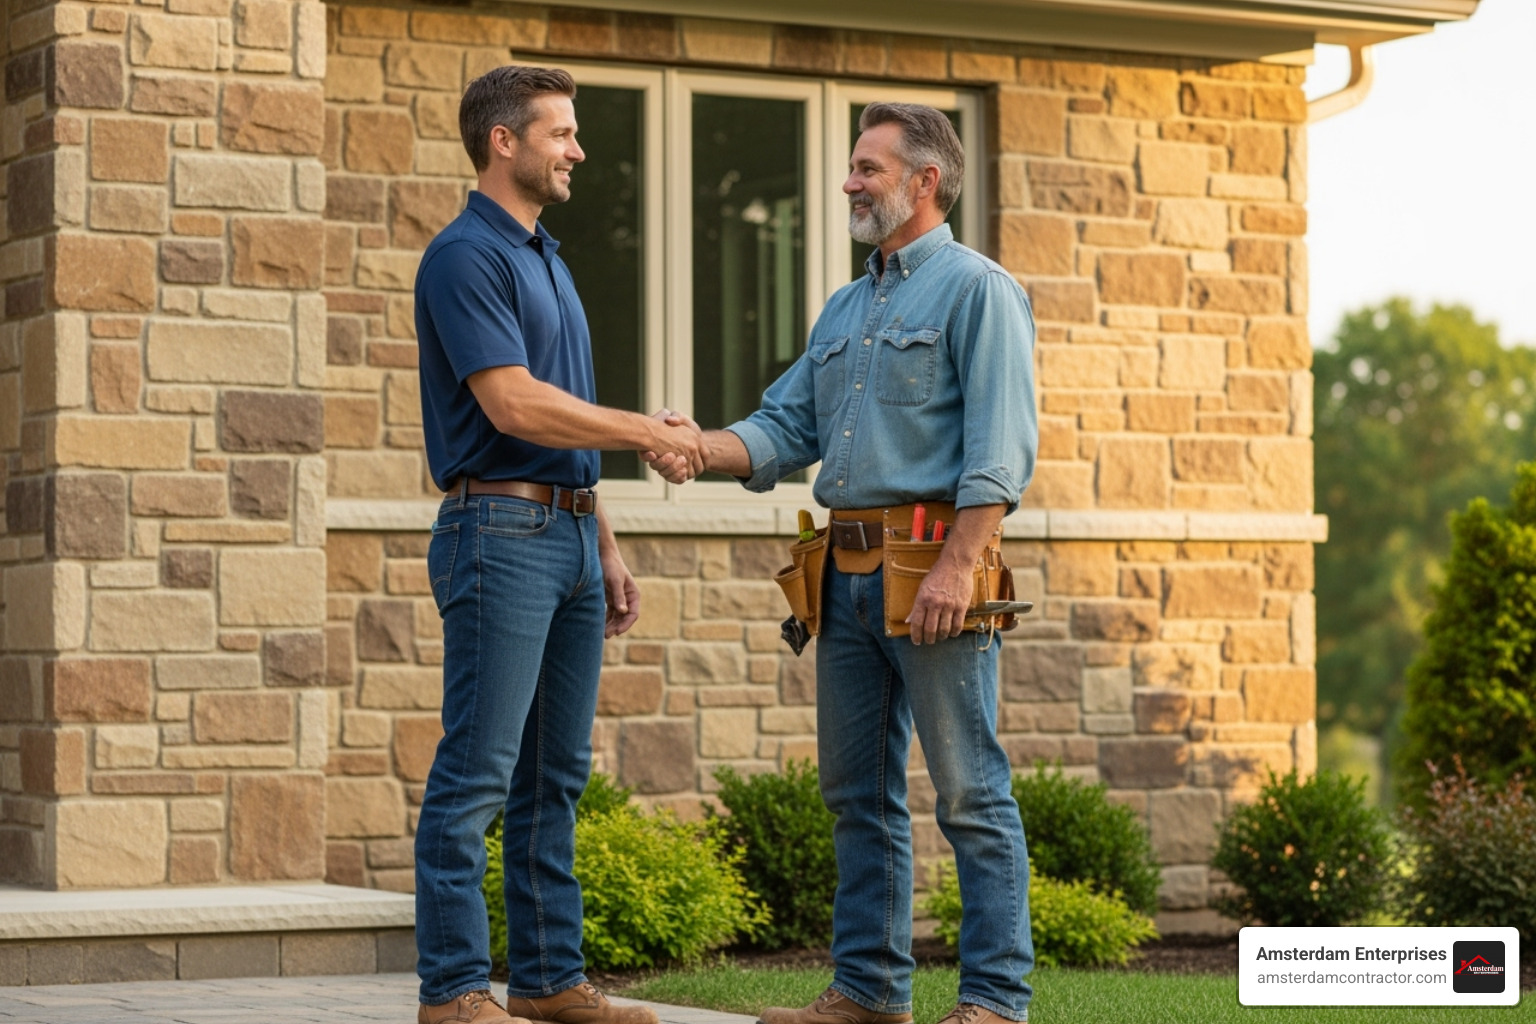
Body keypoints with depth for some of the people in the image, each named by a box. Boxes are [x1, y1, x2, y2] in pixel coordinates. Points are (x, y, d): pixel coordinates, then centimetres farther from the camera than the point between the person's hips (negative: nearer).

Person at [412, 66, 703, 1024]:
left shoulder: (547, 259, 19)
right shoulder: (466, 257, -11)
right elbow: (513, 405, -20)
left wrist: (606, 545, 19)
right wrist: (648, 431, -14)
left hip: (570, 535, 9)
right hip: (501, 528, -9)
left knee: (556, 773, 10)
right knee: (478, 771, -7)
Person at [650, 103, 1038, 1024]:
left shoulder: (977, 290, -4)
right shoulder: (846, 310, 21)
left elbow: (1001, 448, -13)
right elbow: (787, 430, 19)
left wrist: (958, 567, -22)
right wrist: (702, 448, -1)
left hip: (929, 566, -8)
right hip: (849, 569, 8)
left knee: (970, 791, -6)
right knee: (860, 792, 10)